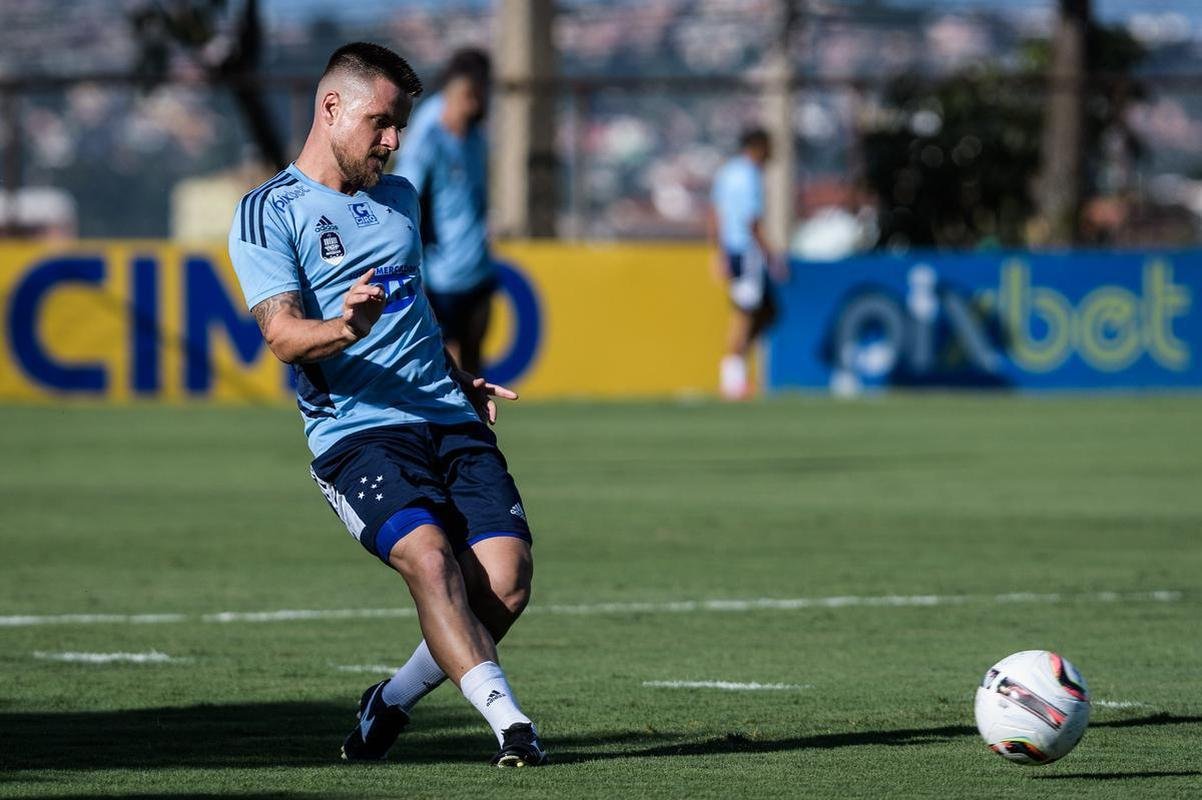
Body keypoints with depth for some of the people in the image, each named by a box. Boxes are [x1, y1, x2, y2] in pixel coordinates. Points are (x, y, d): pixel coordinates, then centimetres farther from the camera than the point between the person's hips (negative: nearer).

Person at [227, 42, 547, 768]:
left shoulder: (399, 197, 22)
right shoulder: (268, 213, 1)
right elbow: (283, 335, -10)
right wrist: (343, 330, -31)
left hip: (449, 419, 6)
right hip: (355, 430, -6)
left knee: (507, 581, -13)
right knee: (430, 557, -30)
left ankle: (393, 702, 9)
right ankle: (508, 722, -32)